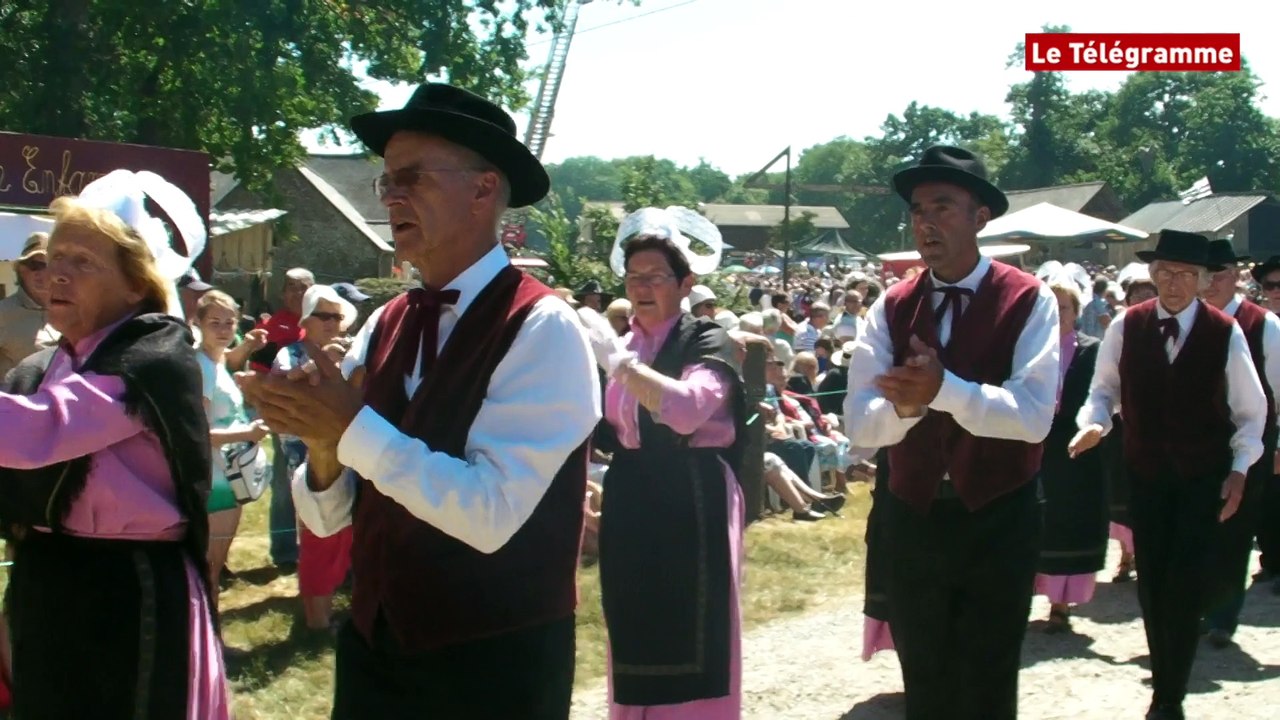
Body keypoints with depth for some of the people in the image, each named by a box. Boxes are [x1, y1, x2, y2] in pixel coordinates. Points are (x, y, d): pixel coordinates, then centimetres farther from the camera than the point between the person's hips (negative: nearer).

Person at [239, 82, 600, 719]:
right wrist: (321, 440, -15)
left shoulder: (543, 329, -15)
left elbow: (491, 514, -23)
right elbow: (326, 518, 4)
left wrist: (352, 427, -20)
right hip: (372, 649, 5)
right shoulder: (381, 327, 3)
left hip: (492, 668, -5)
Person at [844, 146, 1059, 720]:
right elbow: (859, 423, -11)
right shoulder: (891, 308, -1)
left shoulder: (1030, 301, -10)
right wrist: (904, 405, -32)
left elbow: (1033, 415, -22)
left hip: (998, 522, -3)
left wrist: (943, 389, -36)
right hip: (911, 520, 3)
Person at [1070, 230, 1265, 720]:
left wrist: (1239, 468, -6)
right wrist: (1095, 422, -14)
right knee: (1152, 583, 7)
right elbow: (1105, 389, 6)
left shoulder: (1225, 332, -6)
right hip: (1145, 473, 2)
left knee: (1187, 586, -9)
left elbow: (1250, 409, 1)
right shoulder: (1126, 326, -3)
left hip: (1204, 477, -2)